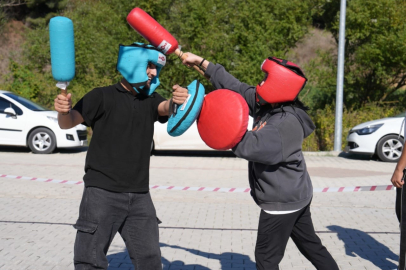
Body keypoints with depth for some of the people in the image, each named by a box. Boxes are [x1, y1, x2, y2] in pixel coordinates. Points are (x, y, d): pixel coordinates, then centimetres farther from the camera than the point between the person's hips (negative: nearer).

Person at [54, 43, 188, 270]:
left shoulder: (150, 99, 11)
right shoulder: (103, 96, -3)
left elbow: (165, 108, -9)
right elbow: (69, 123, -10)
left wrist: (176, 101, -33)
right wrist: (63, 111, -34)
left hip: (139, 196, 5)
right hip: (102, 193, -4)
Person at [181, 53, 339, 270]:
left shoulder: (286, 123, -26)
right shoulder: (266, 107, 1)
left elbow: (249, 146, -34)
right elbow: (236, 88, 1)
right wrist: (201, 62, 1)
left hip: (281, 201, -9)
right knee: (311, 246, 20)